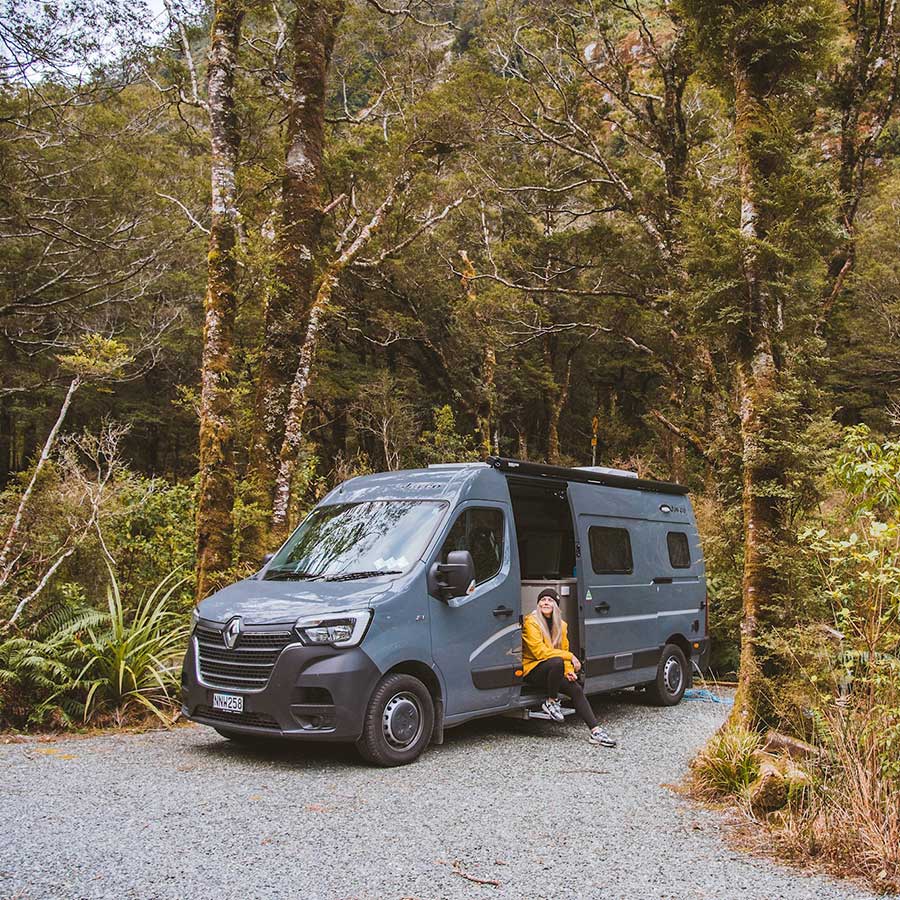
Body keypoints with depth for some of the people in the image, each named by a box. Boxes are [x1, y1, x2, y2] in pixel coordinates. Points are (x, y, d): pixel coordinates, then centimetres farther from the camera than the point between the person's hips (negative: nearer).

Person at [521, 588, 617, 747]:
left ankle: (595, 731, -20)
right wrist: (570, 656, -22)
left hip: (553, 670, 6)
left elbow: (563, 649, 16)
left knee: (576, 689, -17)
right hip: (532, 671, -6)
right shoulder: (531, 622, -11)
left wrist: (569, 670, -5)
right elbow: (539, 651, -20)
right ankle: (551, 702, -15)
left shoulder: (561, 625, 12)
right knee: (557, 662, -36)